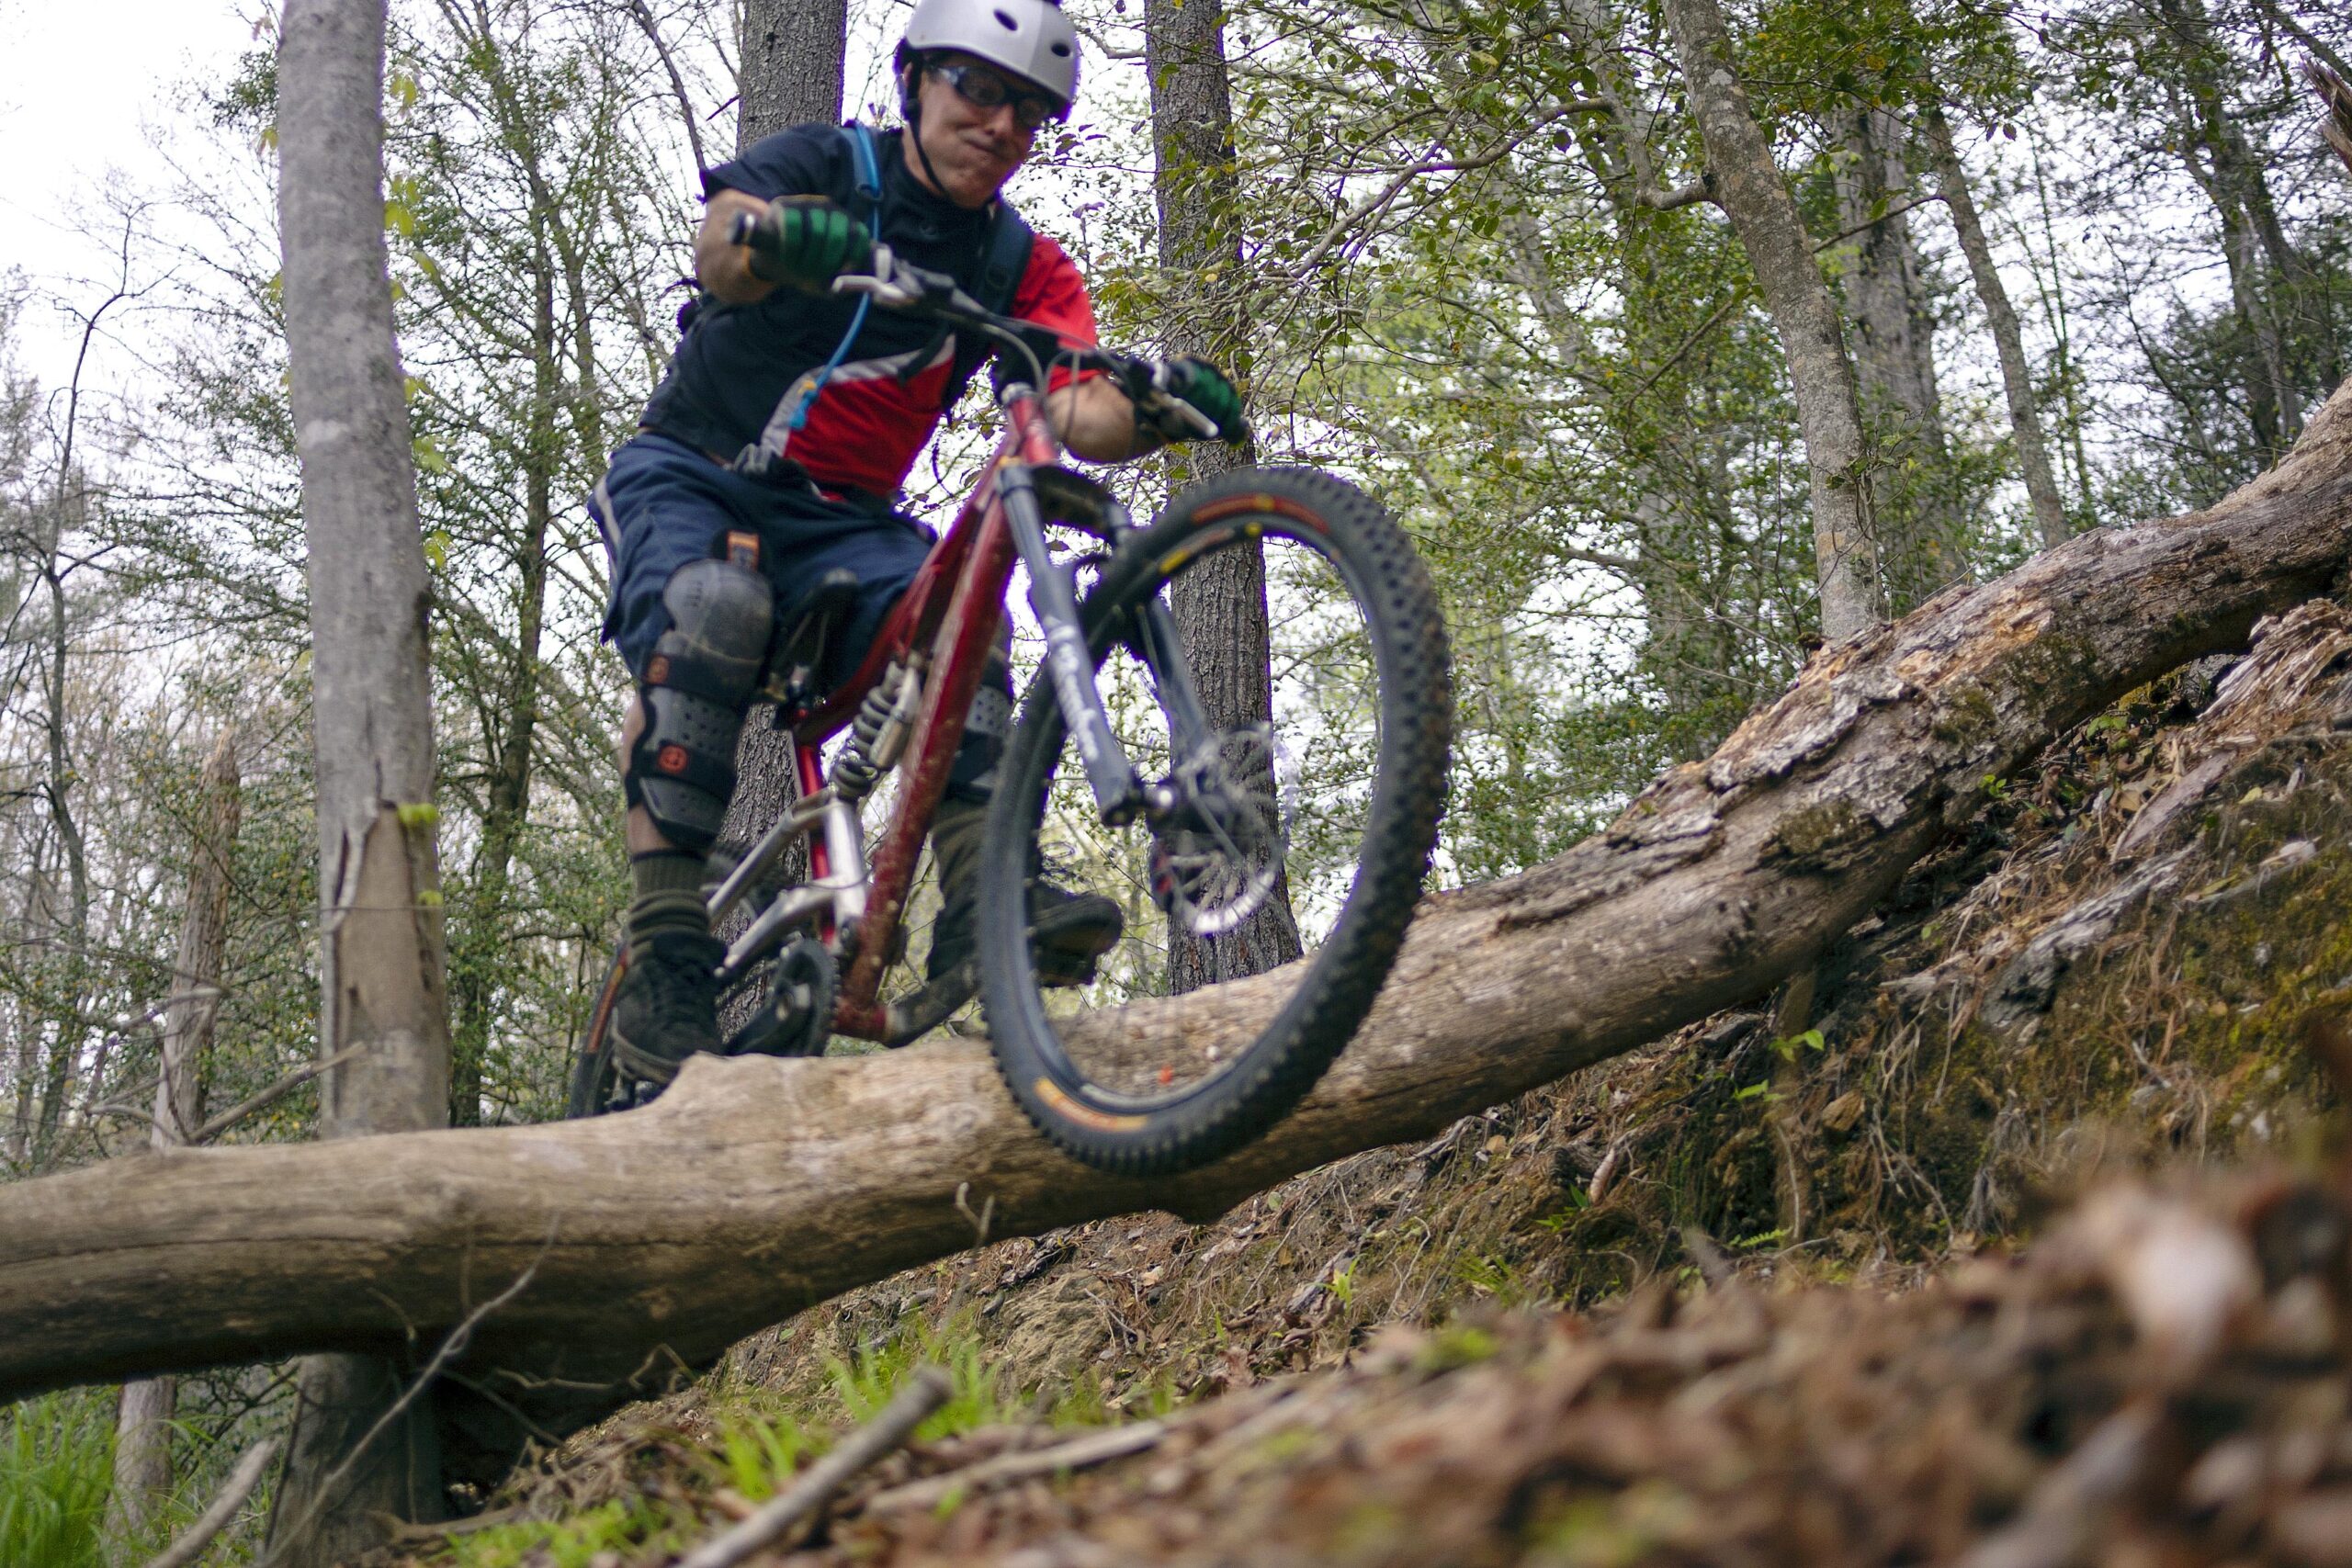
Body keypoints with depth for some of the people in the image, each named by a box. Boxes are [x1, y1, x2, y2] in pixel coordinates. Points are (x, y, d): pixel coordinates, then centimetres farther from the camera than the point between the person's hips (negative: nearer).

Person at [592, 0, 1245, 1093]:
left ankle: (984, 888, -34)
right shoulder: (826, 166, -6)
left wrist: (1160, 406, -38)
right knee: (711, 612, -34)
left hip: (841, 522, 3)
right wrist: (778, 238, -53)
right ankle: (663, 954, -32)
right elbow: (720, 250, -28)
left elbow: (1084, 416, -15)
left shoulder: (1026, 268, 2)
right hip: (691, 475, -3)